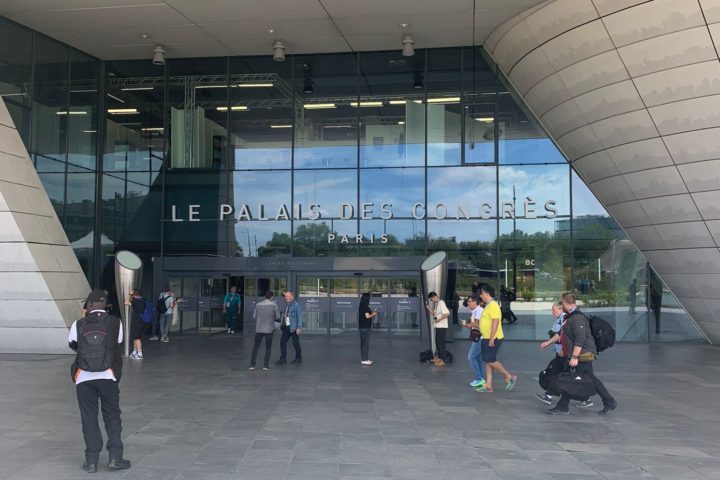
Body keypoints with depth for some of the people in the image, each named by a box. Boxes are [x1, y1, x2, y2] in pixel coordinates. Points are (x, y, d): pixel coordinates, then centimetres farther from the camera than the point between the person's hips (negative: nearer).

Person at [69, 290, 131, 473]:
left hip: (83, 378, 1)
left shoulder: (79, 324, -1)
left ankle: (91, 461, 14)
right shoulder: (115, 323, -3)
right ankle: (115, 457, 10)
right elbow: (118, 344, 6)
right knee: (112, 417, 12)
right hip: (108, 376, 0)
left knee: (89, 419, 10)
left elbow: (72, 345, 12)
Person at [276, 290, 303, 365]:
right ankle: (283, 359, 10)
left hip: (294, 327, -8)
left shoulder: (296, 305, -11)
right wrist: (282, 325, 16)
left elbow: (299, 316, -14)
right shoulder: (286, 305, 13)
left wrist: (299, 328, -18)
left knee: (295, 343, 2)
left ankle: (298, 359, 17)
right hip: (286, 327, 8)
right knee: (282, 342, 3)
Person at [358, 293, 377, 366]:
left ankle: (363, 359, 19)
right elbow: (367, 316, -20)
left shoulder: (361, 306, 13)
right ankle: (364, 360, -3)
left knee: (363, 343, 13)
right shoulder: (365, 307, -15)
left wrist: (372, 313, 14)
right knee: (366, 343, -5)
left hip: (362, 327, 10)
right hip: (365, 327, -10)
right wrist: (374, 314, -2)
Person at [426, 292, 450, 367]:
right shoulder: (436, 304, 15)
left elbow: (447, 313, -23)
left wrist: (439, 319, -21)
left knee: (441, 343, -7)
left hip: (442, 326, -10)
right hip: (438, 326, 10)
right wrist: (429, 308, 6)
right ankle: (439, 358, 26)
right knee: (437, 342, 16)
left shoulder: (441, 303, -14)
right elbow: (434, 314, 19)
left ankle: (442, 361, -4)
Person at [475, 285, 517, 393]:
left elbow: (495, 322, -23)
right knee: (487, 362, 8)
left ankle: (509, 377, 5)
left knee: (490, 361, -9)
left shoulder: (493, 305, -16)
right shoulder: (488, 305, 16)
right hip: (486, 339, 10)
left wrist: (491, 339, -25)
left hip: (493, 339, -10)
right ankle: (488, 386, 11)